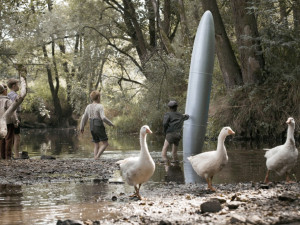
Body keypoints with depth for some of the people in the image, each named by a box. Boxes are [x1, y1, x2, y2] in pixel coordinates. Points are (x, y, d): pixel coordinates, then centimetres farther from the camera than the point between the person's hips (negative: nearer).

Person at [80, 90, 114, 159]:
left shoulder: (88, 107, 7)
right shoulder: (100, 106, -13)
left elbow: (84, 118, 14)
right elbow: (103, 118, -21)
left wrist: (82, 127, 27)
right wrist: (111, 123, -5)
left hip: (92, 128, 6)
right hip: (99, 127, -6)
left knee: (96, 145, 13)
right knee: (105, 143, 4)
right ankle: (97, 156, -14)